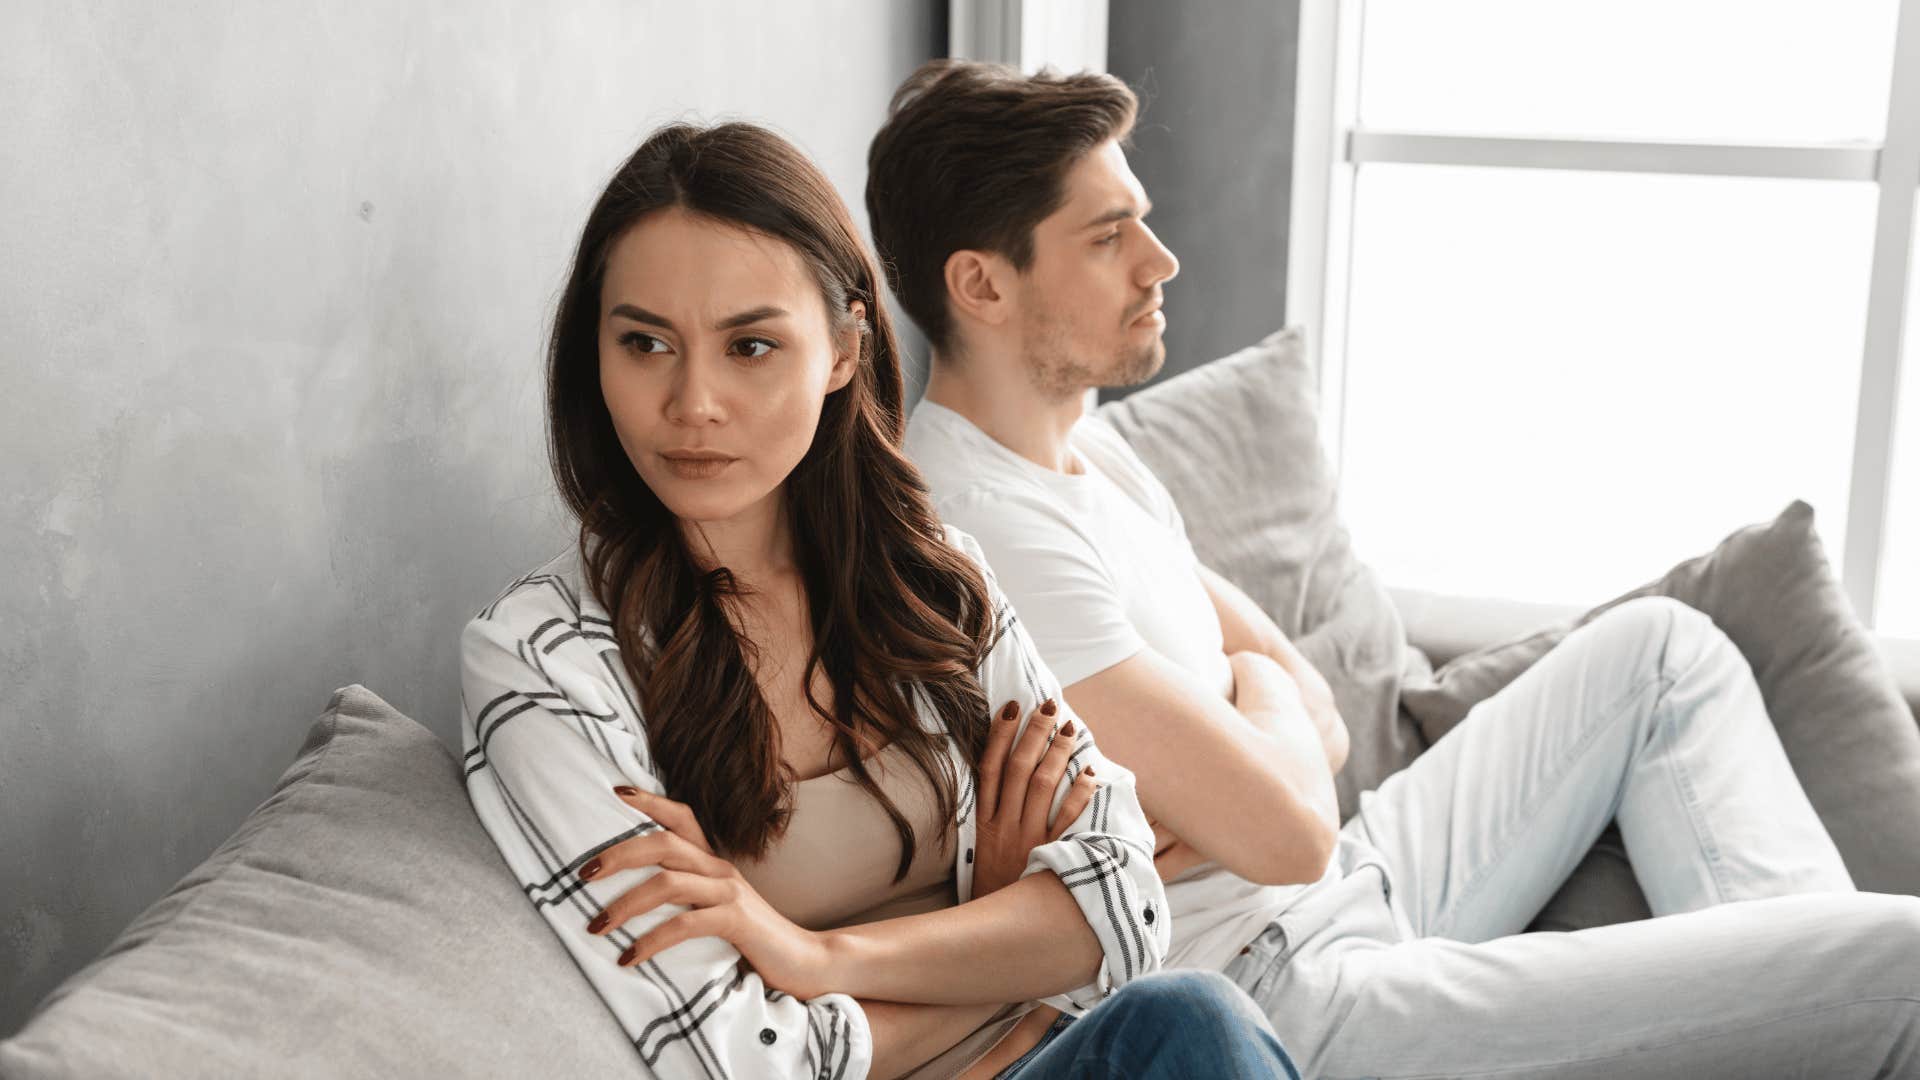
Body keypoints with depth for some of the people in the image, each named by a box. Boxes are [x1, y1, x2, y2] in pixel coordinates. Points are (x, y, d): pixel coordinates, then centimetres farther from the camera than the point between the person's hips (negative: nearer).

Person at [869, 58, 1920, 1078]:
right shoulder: (989, 532, -23)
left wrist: (1214, 799, -14)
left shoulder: (1084, 446, 9)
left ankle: (1802, 983, 10)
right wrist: (1256, 684, -3)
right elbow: (1287, 831, -25)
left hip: (1343, 899, 10)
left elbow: (1317, 721, 9)